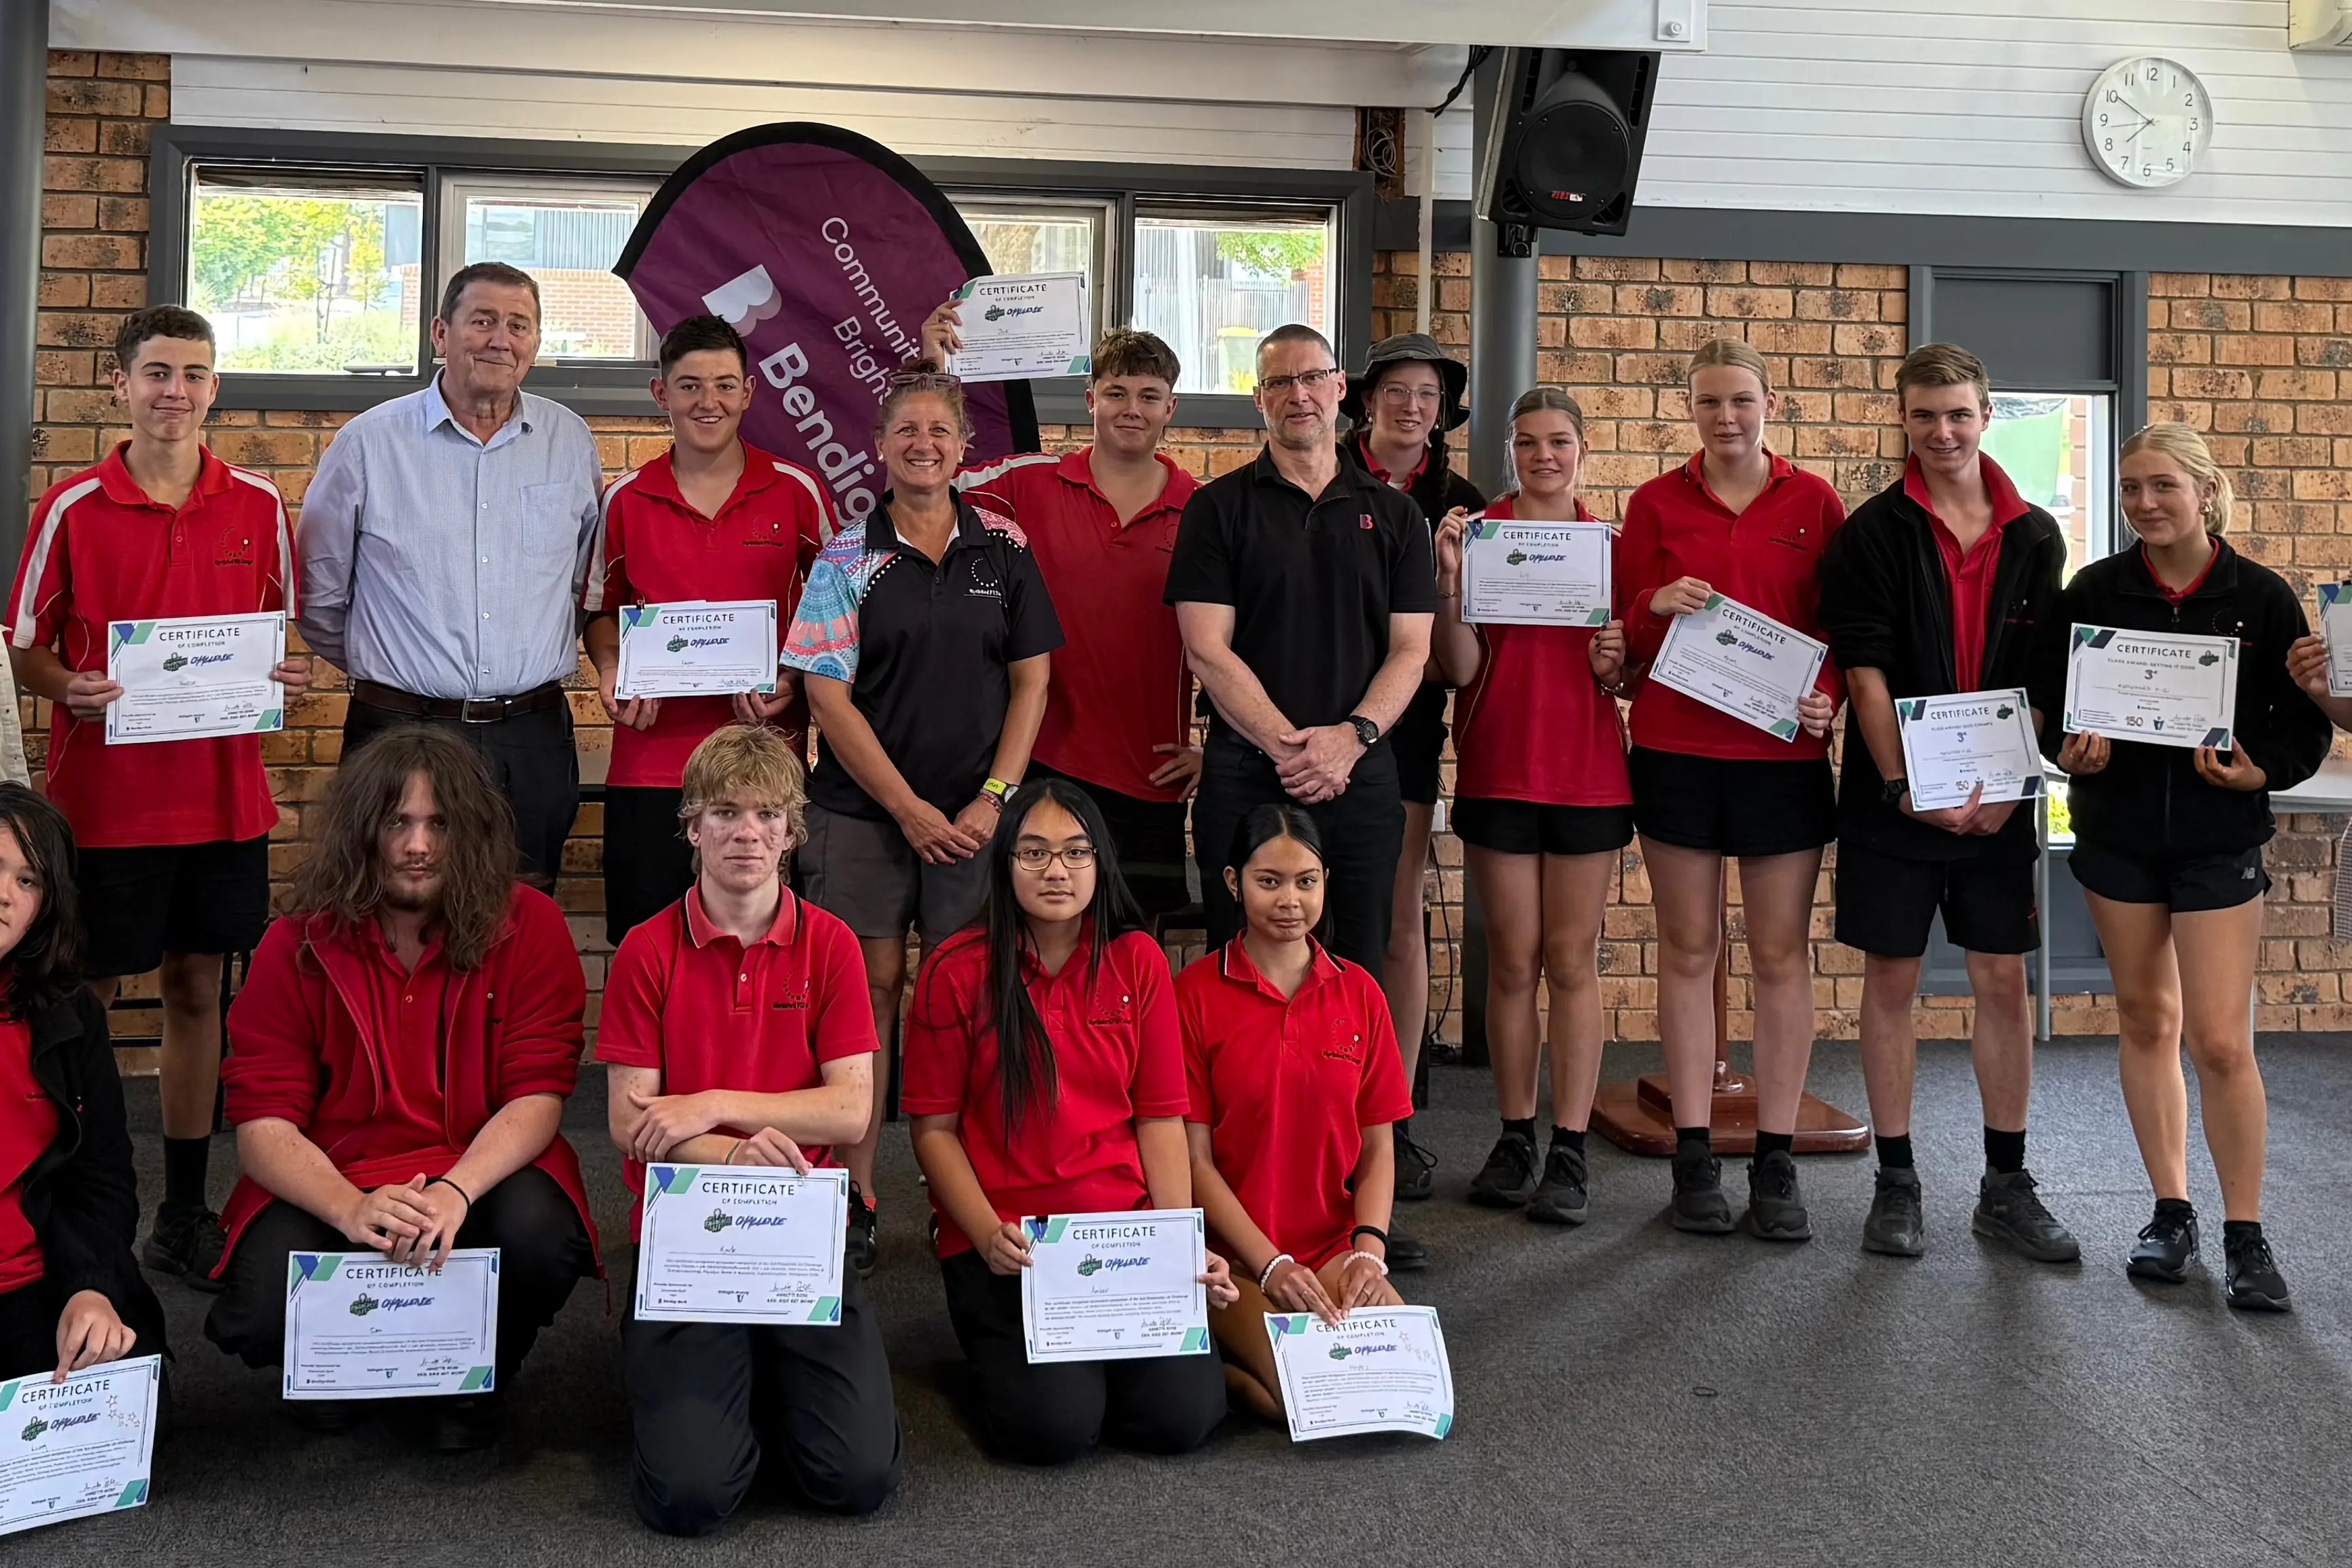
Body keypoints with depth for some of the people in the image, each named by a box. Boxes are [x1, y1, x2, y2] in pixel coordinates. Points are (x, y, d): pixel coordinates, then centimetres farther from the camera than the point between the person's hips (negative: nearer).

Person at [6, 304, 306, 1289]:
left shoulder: (257, 507, 5)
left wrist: (288, 679, -4)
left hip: (223, 793, 3)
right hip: (101, 796, -2)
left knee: (196, 990, 10)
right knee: (82, 998, 5)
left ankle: (183, 1215, 21)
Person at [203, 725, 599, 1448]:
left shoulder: (528, 926, -7)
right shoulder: (298, 944, -4)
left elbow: (537, 1096, -11)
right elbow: (263, 1122, -9)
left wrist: (457, 1190, -31)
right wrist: (350, 1208, -29)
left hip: (483, 1171, 0)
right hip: (327, 1183, 1)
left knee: (540, 1237, -33)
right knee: (263, 1314, -27)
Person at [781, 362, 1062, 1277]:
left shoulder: (1004, 549, 7)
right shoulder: (848, 558, 2)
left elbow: (1031, 680, 6)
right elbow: (829, 697, -2)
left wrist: (993, 799, -5)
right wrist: (910, 809, -7)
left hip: (974, 814, 1)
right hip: (863, 811, -1)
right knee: (872, 989, 1)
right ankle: (855, 1197, 9)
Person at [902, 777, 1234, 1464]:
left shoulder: (1138, 960, 5)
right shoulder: (956, 973, -3)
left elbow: (1160, 1117, 4)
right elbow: (934, 1128, 0)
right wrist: (989, 1234, -14)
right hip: (1003, 1243, -2)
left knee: (1184, 1415, -15)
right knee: (1056, 1424, -21)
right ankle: (1002, 1354, 13)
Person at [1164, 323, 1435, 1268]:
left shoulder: (1392, 515, 13)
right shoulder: (1220, 508, 6)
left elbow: (1410, 651, 6)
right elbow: (1208, 648, -3)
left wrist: (1348, 737, -11)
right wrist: (1288, 743, -13)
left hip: (1363, 776, 2)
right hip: (1247, 774, -2)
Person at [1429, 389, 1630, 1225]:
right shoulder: (1479, 535, 1)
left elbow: (1630, 679, 11)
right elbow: (1462, 669, -5)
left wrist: (1615, 665, -11)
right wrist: (1450, 578, -17)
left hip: (1587, 772, 1)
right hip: (1498, 771, -1)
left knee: (1572, 960, 3)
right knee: (1512, 959, 5)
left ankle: (1569, 1150, 8)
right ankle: (1515, 1139, 16)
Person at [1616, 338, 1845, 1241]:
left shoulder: (1813, 503, 5)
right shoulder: (1656, 504, 5)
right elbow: (1624, 638, 7)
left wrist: (1830, 695, -11)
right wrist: (1657, 607, -14)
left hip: (1784, 752, 0)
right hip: (1675, 750, 0)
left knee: (1782, 954, 3)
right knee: (1688, 951, 4)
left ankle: (1775, 1164, 11)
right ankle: (1694, 1159, 12)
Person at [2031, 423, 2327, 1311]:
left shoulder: (2261, 598, -5)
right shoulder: (2094, 592, -1)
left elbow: (2307, 723, -1)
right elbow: (2050, 699, 4)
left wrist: (2259, 773, -19)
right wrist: (2070, 751, -16)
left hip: (2219, 838, -2)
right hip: (2117, 831, 2)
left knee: (2221, 1040, -6)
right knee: (2145, 1021, 10)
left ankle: (2246, 1237, 8)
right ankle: (2170, 1214, 23)